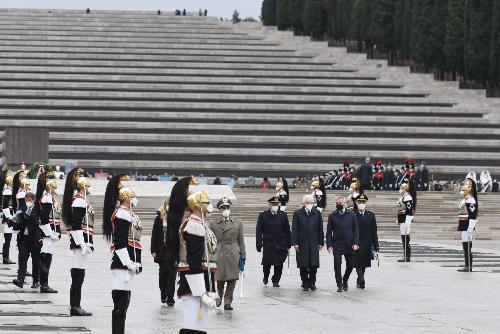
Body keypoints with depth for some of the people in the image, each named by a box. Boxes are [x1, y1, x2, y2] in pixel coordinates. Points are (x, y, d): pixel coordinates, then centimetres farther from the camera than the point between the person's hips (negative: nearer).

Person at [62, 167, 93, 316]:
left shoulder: (81, 200, 17)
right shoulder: (80, 202, -14)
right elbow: (76, 226, -20)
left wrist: (88, 244, 24)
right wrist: (83, 245, -22)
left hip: (82, 242, 10)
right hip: (81, 241, -10)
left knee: (78, 276, 11)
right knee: (78, 275, -7)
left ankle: (75, 307, 14)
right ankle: (75, 308, -6)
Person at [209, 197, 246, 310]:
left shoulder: (237, 222, 8)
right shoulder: (213, 223, 5)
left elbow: (241, 241, 10)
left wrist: (243, 256, 6)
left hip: (233, 255, 1)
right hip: (219, 255, -1)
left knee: (232, 280, -2)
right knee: (220, 280, 1)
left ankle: (228, 302, 8)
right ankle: (218, 297, 30)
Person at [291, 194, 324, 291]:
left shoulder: (317, 213, 7)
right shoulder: (298, 213, 1)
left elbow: (320, 229, 10)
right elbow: (294, 229, -1)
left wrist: (320, 242, 5)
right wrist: (295, 243, -8)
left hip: (314, 243, 1)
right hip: (302, 243, -1)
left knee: (314, 265, -2)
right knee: (303, 265, 1)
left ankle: (312, 283, 12)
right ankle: (305, 284, 10)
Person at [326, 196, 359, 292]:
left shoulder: (351, 215, 7)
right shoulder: (332, 216, 5)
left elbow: (355, 230, 6)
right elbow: (329, 232, 4)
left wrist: (355, 243, -5)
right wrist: (329, 245, -6)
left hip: (349, 245, 1)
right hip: (337, 245, -1)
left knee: (350, 265, 4)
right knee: (337, 265, -7)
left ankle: (345, 281, 28)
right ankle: (339, 285, 2)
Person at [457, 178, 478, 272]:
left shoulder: (471, 201, -15)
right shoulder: (465, 200, 15)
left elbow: (473, 216, -20)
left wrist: (470, 229, -22)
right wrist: (461, 229, 24)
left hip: (468, 227, -10)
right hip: (464, 227, 10)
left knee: (467, 246, -7)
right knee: (465, 246, 12)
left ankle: (469, 267, -4)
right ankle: (467, 265, 17)